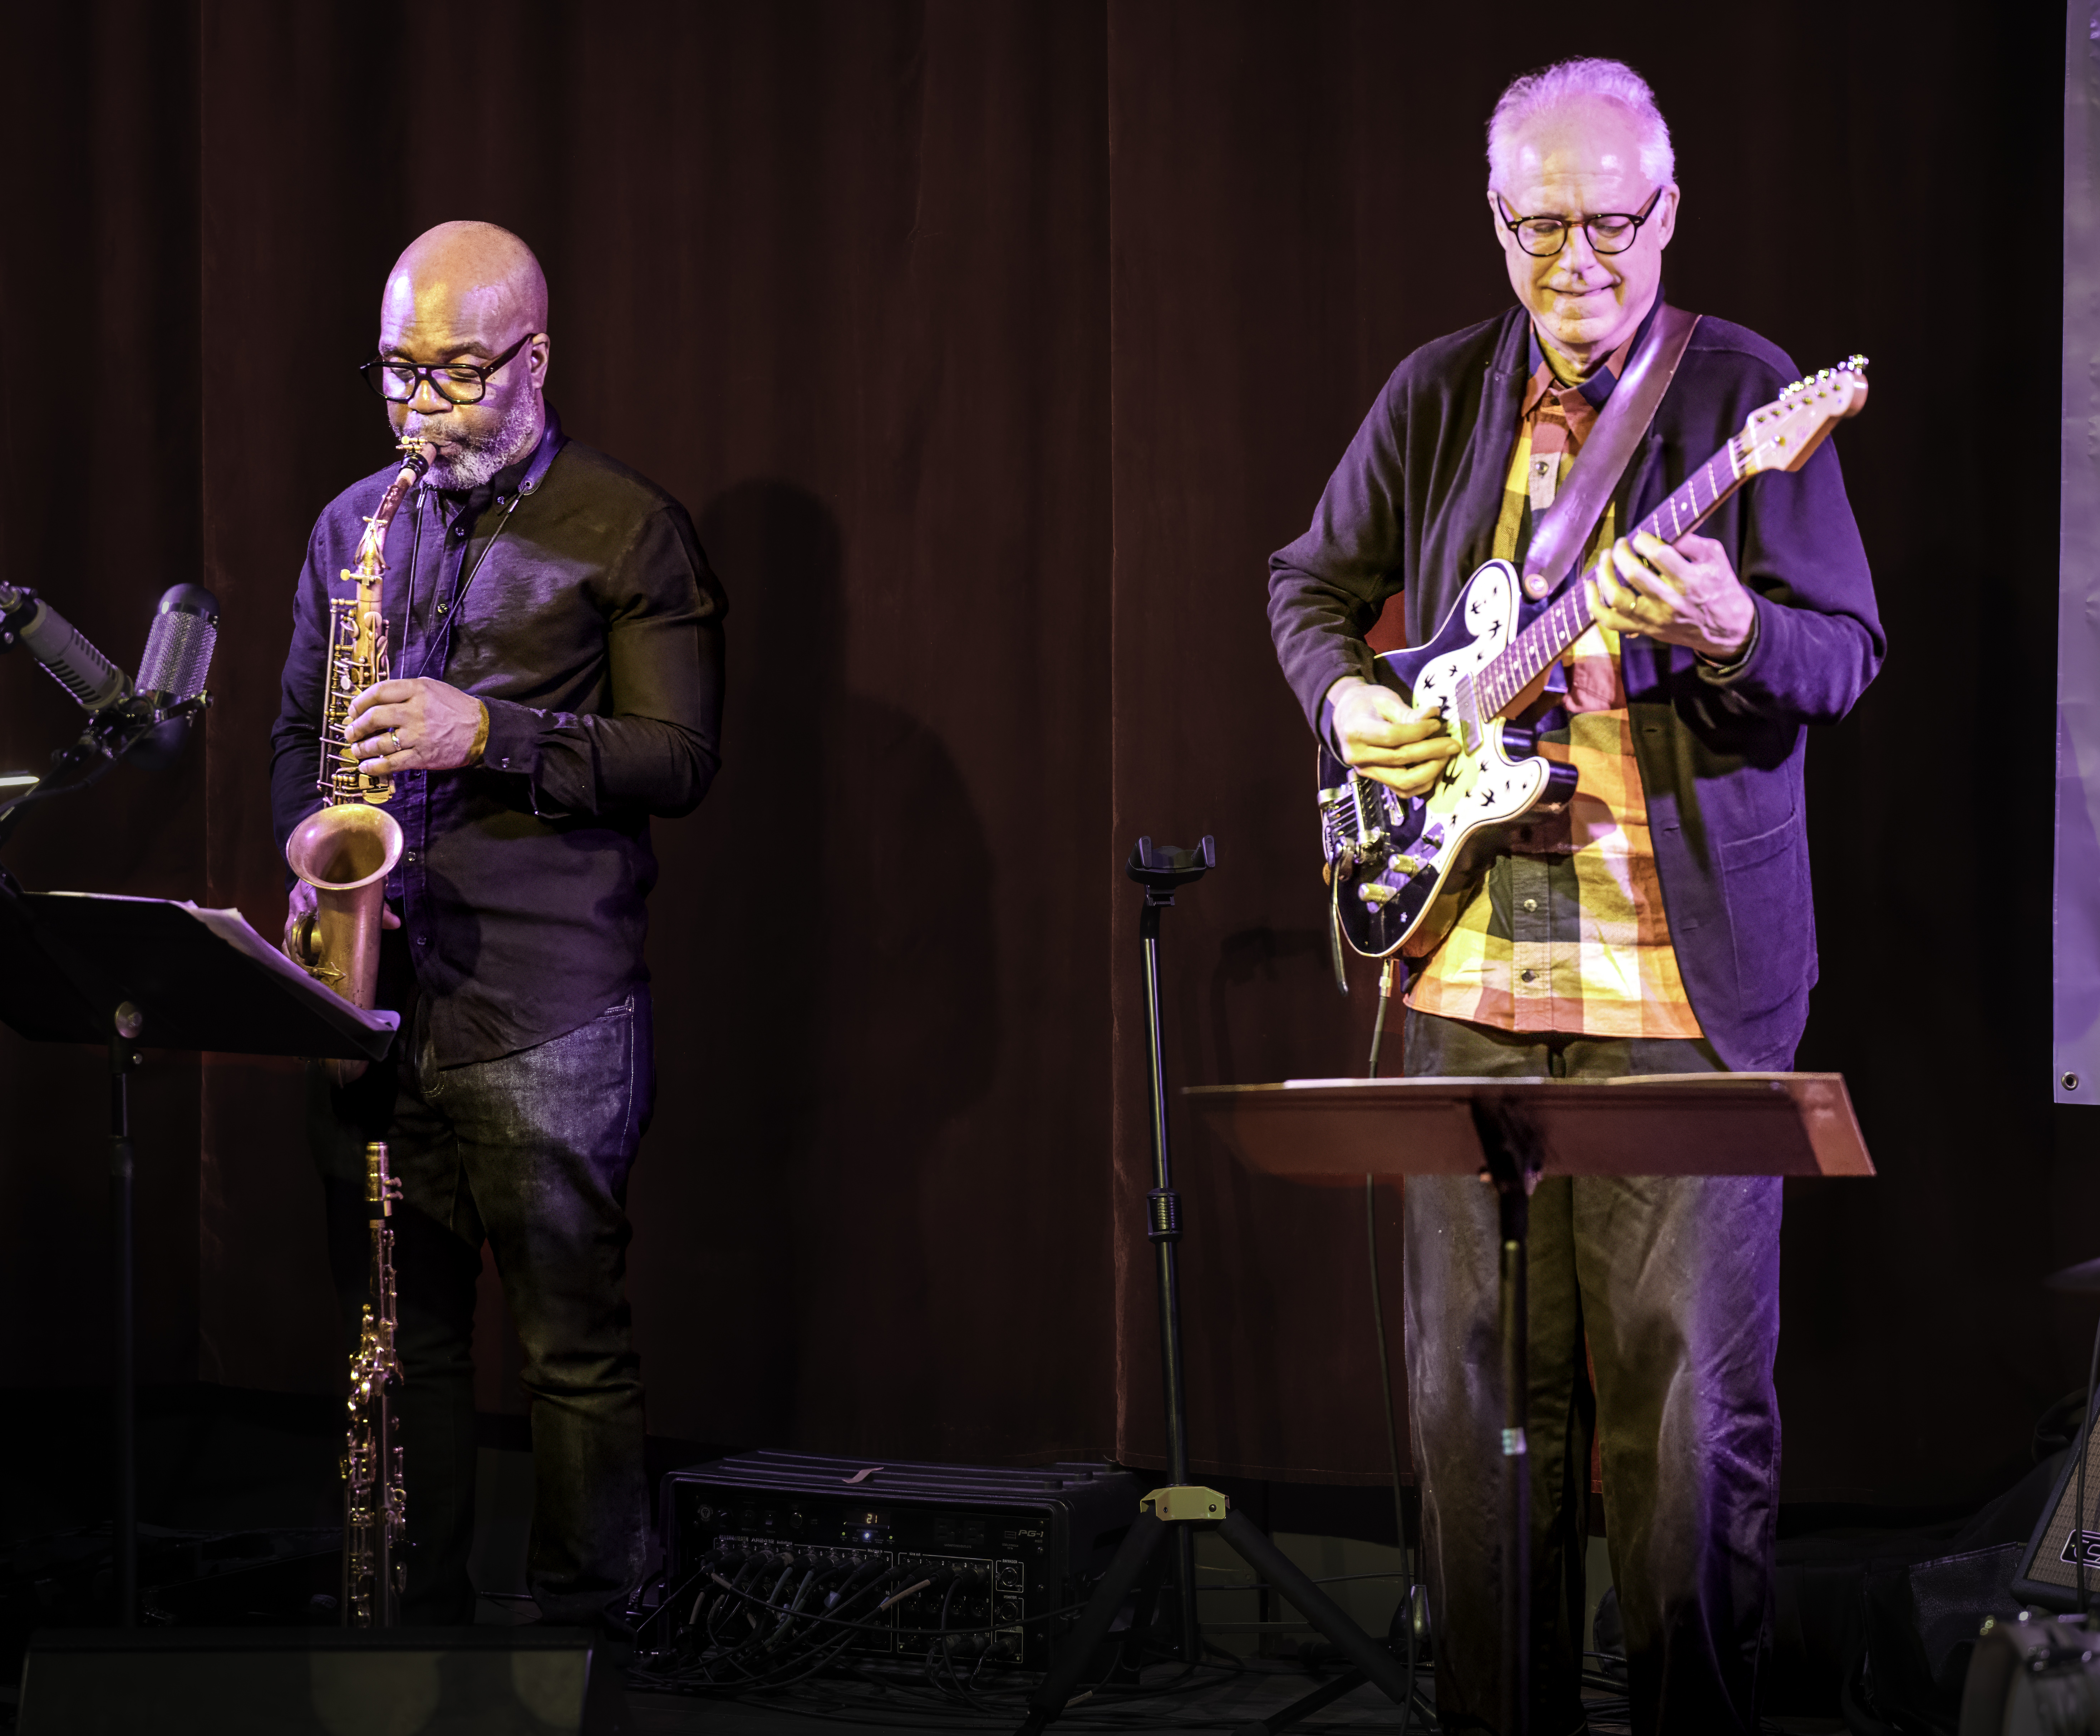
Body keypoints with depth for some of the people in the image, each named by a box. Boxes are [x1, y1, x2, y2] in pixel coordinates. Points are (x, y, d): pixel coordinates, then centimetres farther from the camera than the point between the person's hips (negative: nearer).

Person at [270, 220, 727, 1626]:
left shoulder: (629, 531, 0)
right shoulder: (352, 527, 17)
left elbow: (682, 759, -5)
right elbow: (297, 735, 22)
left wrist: (490, 732, -16)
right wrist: (309, 861, 1)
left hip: (546, 1012, -5)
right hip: (375, 988, 5)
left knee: (575, 1342, -3)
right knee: (398, 1334, 9)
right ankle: (407, 1628, 19)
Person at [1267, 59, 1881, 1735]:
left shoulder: (1745, 393, -1)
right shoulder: (1435, 395, 10)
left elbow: (1849, 652, -6)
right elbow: (1312, 581, 23)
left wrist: (1729, 631, -27)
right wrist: (1346, 700, 3)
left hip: (1686, 968, -4)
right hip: (1468, 964, 4)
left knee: (1689, 1382, -2)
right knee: (1468, 1371, 9)